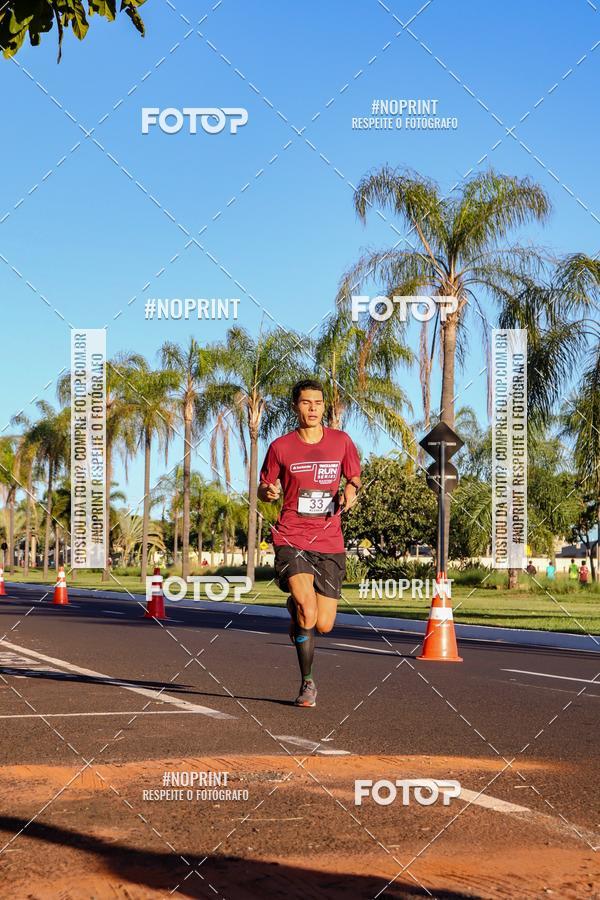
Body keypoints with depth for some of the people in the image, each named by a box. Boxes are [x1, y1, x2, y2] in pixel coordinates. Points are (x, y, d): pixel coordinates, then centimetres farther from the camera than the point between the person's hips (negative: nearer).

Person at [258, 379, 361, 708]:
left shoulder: (341, 441, 5)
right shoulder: (281, 447, 1)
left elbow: (354, 477, 19)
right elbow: (263, 489, 12)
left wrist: (350, 492, -4)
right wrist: (269, 491, -12)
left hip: (329, 544, 2)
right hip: (291, 539, -2)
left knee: (323, 625, 1)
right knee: (308, 613, -21)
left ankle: (296, 607, 39)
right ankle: (307, 682, 0)